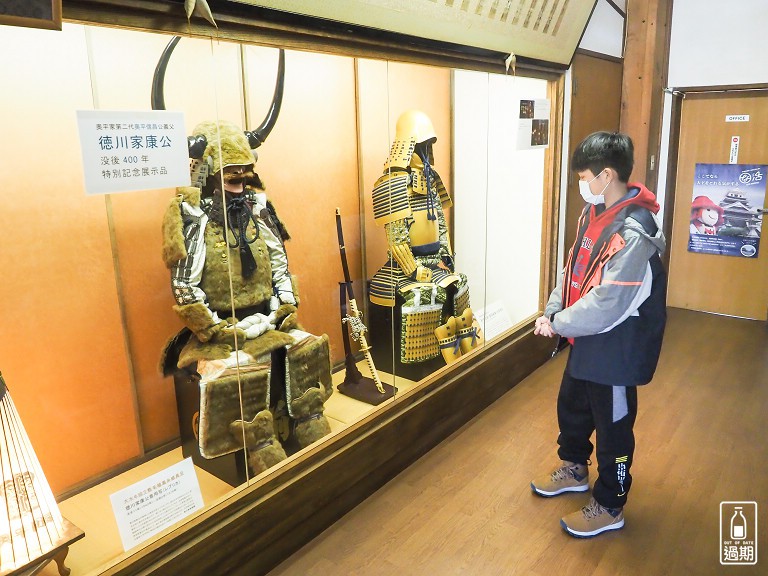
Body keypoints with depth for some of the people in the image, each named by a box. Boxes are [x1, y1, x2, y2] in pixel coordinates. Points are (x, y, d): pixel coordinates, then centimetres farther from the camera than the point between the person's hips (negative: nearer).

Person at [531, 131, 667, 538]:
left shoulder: (633, 233, -27)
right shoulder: (594, 212, 2)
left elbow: (607, 304, -29)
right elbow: (572, 268, 8)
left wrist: (558, 323, -18)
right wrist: (552, 310, -3)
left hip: (615, 348, -9)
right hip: (585, 340, 9)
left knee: (613, 426, 10)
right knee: (571, 406, 25)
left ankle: (609, 507, 30)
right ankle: (574, 469, 49)